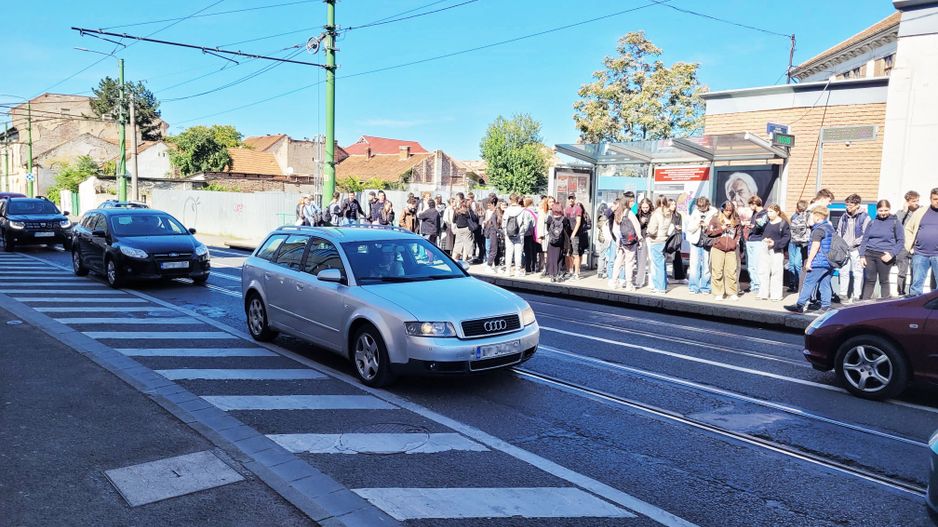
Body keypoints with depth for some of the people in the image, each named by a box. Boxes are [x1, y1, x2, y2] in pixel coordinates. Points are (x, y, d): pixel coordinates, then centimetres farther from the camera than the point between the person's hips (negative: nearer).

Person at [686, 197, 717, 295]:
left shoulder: (714, 213, -3)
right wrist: (697, 223, -13)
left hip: (708, 242, -1)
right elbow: (689, 228, 3)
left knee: (706, 266, 3)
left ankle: (705, 288, 12)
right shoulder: (695, 213, 3)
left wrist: (707, 225, -17)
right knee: (695, 265, 0)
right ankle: (693, 287, 7)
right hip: (696, 242, 1)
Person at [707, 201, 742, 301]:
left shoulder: (736, 220, 8)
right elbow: (709, 232, 0)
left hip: (731, 249, 2)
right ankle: (718, 293, 7)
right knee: (717, 271, 0)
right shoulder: (716, 218, 2)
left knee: (732, 271, 0)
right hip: (718, 248, -2)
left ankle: (732, 293, 10)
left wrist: (735, 242, 1)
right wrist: (721, 228, -9)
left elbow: (739, 233, 16)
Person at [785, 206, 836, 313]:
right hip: (829, 262, 9)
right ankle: (826, 306, 7)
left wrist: (809, 261, -13)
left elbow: (815, 246, -16)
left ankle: (799, 305, -4)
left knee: (808, 283, -6)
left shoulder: (818, 229, -13)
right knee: (825, 284, 9)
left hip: (819, 262, -9)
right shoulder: (830, 227, 15)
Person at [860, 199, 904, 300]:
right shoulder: (873, 222, 12)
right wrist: (862, 255, 4)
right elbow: (865, 239, 13)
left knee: (884, 281, 4)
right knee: (868, 281, 4)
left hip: (884, 256, -3)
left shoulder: (895, 222, 3)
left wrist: (892, 253, -13)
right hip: (869, 255, 3)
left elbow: (901, 241, 0)